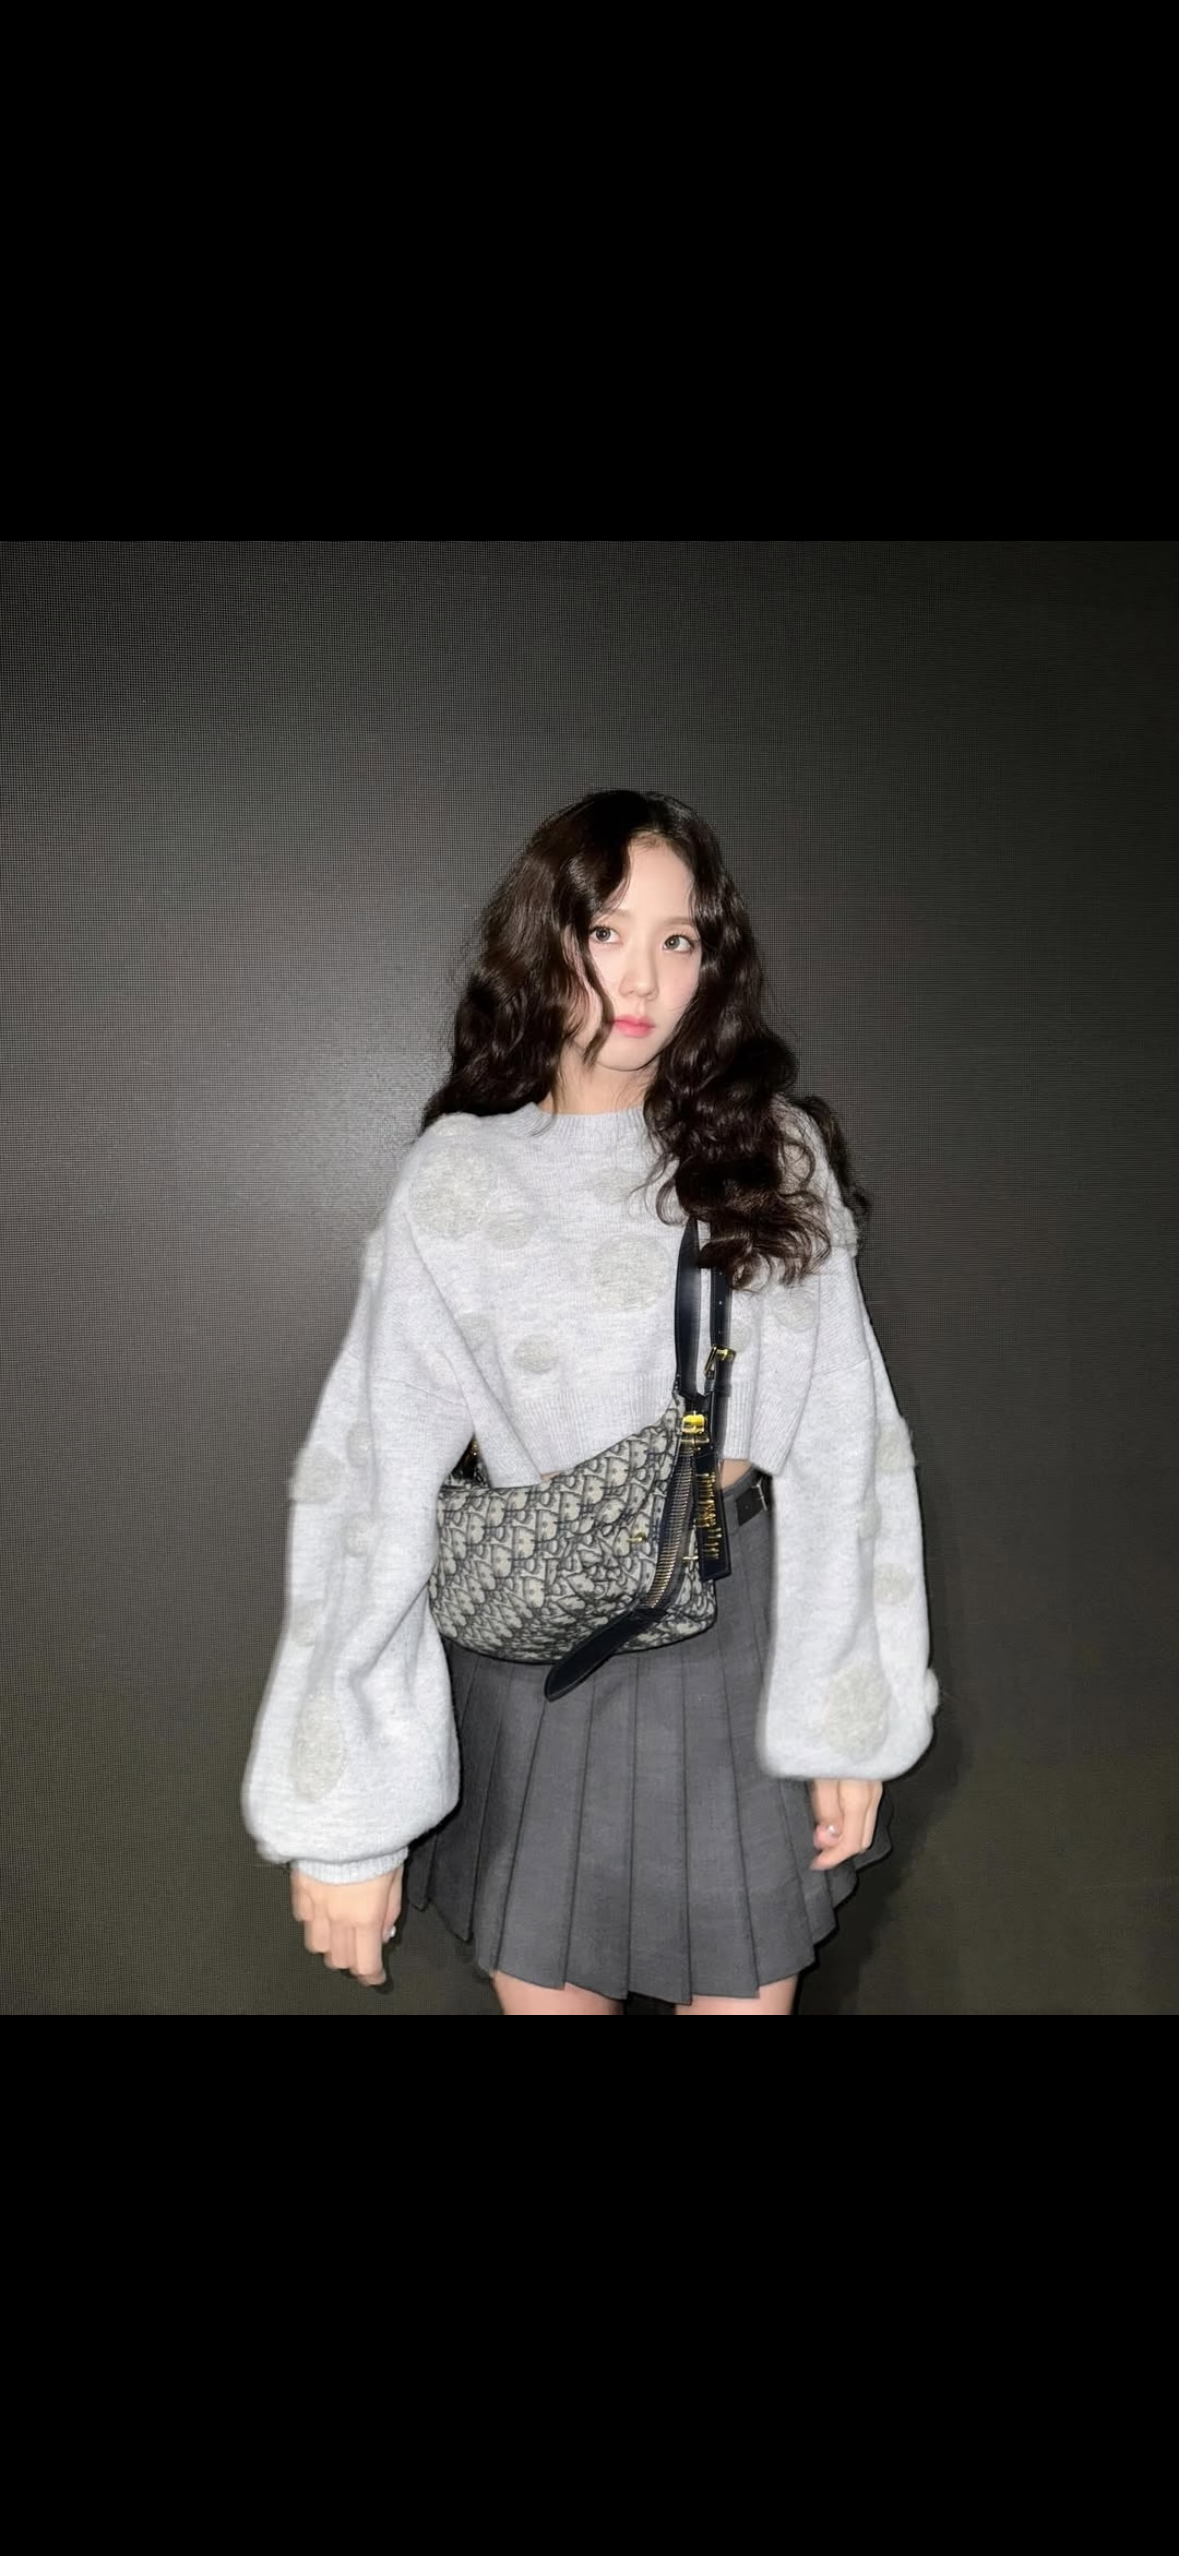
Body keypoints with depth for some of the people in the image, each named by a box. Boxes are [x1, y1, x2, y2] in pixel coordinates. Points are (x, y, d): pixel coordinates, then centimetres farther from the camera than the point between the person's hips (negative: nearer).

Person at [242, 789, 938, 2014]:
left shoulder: (773, 1148, -3)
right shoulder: (458, 1180, -6)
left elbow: (840, 1445, -3)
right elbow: (369, 1487, -8)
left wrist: (851, 1718, -6)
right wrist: (343, 1816, -10)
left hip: (746, 1638, 1)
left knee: (747, 1988, 13)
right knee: (547, 1985, 14)